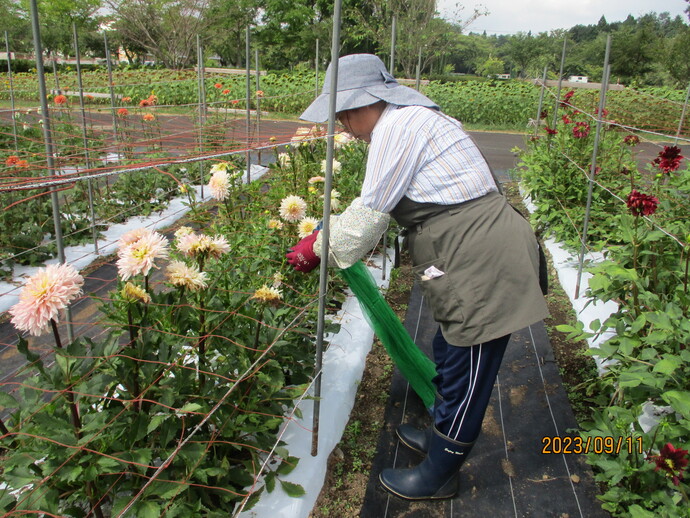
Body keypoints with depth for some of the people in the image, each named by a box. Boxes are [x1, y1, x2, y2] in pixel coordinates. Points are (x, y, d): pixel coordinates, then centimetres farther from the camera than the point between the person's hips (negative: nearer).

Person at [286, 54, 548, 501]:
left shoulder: (397, 125, -15)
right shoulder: (411, 118, 17)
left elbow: (370, 213, -13)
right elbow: (382, 208, 19)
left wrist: (319, 249, 2)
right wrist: (328, 238, 18)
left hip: (485, 266, -10)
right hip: (484, 255, 10)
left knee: (465, 375, 6)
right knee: (449, 356, 24)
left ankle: (438, 477, 26)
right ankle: (440, 439, 46)